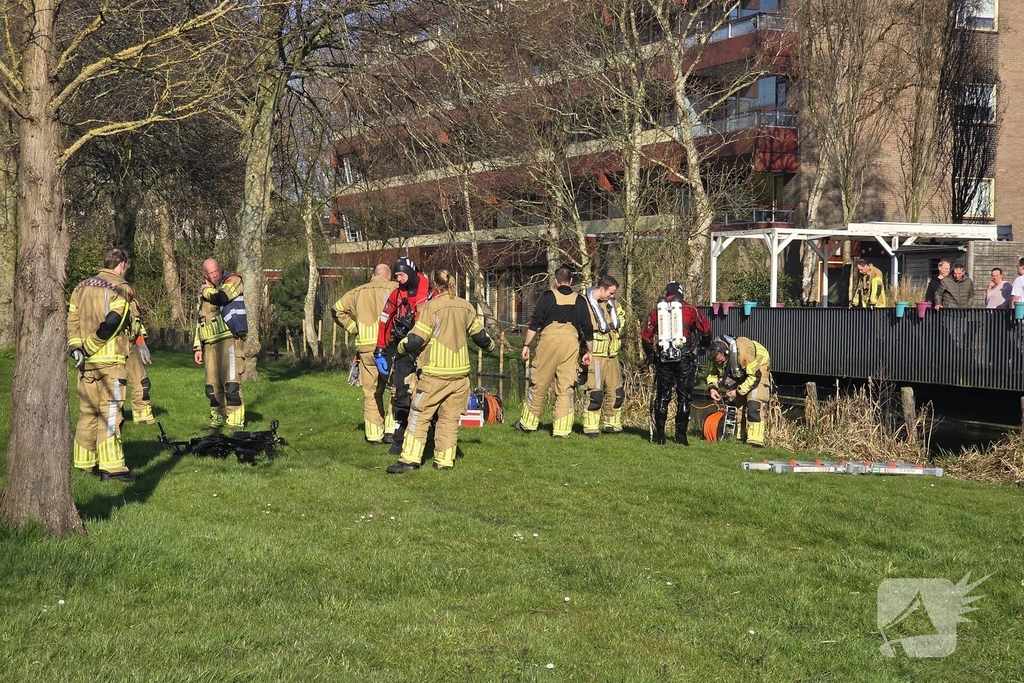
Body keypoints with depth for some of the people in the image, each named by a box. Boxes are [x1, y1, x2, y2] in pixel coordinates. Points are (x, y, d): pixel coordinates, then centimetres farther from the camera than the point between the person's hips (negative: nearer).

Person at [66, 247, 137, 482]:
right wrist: (89, 347, -11)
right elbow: (111, 324, -16)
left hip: (86, 363, 6)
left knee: (87, 412, 14)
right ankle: (111, 466, -10)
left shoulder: (82, 287, 15)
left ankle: (84, 462, 19)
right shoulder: (120, 289, -6)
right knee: (110, 412, -7)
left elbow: (71, 319, 7)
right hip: (110, 360, -6)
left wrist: (75, 347, -1)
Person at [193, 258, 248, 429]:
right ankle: (217, 419, 17)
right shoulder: (204, 291, 20)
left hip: (229, 339, -7)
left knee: (231, 382, -12)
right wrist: (197, 347, 19)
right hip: (210, 344, 7)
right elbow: (200, 322, 24)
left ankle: (236, 421, -11)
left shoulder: (233, 280, 1)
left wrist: (207, 291, 1)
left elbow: (220, 297, -20)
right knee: (213, 386, 8)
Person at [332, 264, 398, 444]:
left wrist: (353, 327, 12)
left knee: (371, 392, 11)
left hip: (365, 347, 4)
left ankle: (374, 434, 11)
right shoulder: (394, 288, -3)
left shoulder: (358, 292, 13)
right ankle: (392, 428, -3)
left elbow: (337, 308, 12)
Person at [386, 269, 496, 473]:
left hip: (434, 374, -5)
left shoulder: (430, 308, -12)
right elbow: (480, 336, 15)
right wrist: (490, 344, 36)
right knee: (450, 418, 11)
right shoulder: (467, 307, 5)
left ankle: (410, 458, -3)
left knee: (419, 415, 2)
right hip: (460, 373, 5)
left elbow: (416, 340, -14)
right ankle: (445, 461, 10)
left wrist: (401, 347, 6)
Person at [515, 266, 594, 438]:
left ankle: (528, 422, 16)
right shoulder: (579, 300, 14)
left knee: (539, 384, 6)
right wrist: (589, 351, 22)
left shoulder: (548, 296, 7)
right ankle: (562, 430, 1)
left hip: (549, 339, -2)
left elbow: (535, 323, 1)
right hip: (571, 341, 2)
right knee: (565, 388, 3)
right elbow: (587, 328, 13)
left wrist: (526, 345, 4)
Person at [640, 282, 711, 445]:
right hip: (684, 358, -2)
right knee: (684, 396, 6)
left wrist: (651, 356, 23)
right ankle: (681, 435, 5)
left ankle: (659, 435, 8)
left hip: (663, 359, 2)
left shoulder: (656, 311, 8)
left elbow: (645, 337, 10)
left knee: (662, 396, 10)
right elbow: (706, 330, 2)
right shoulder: (690, 309, 1)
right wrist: (704, 346, 21)